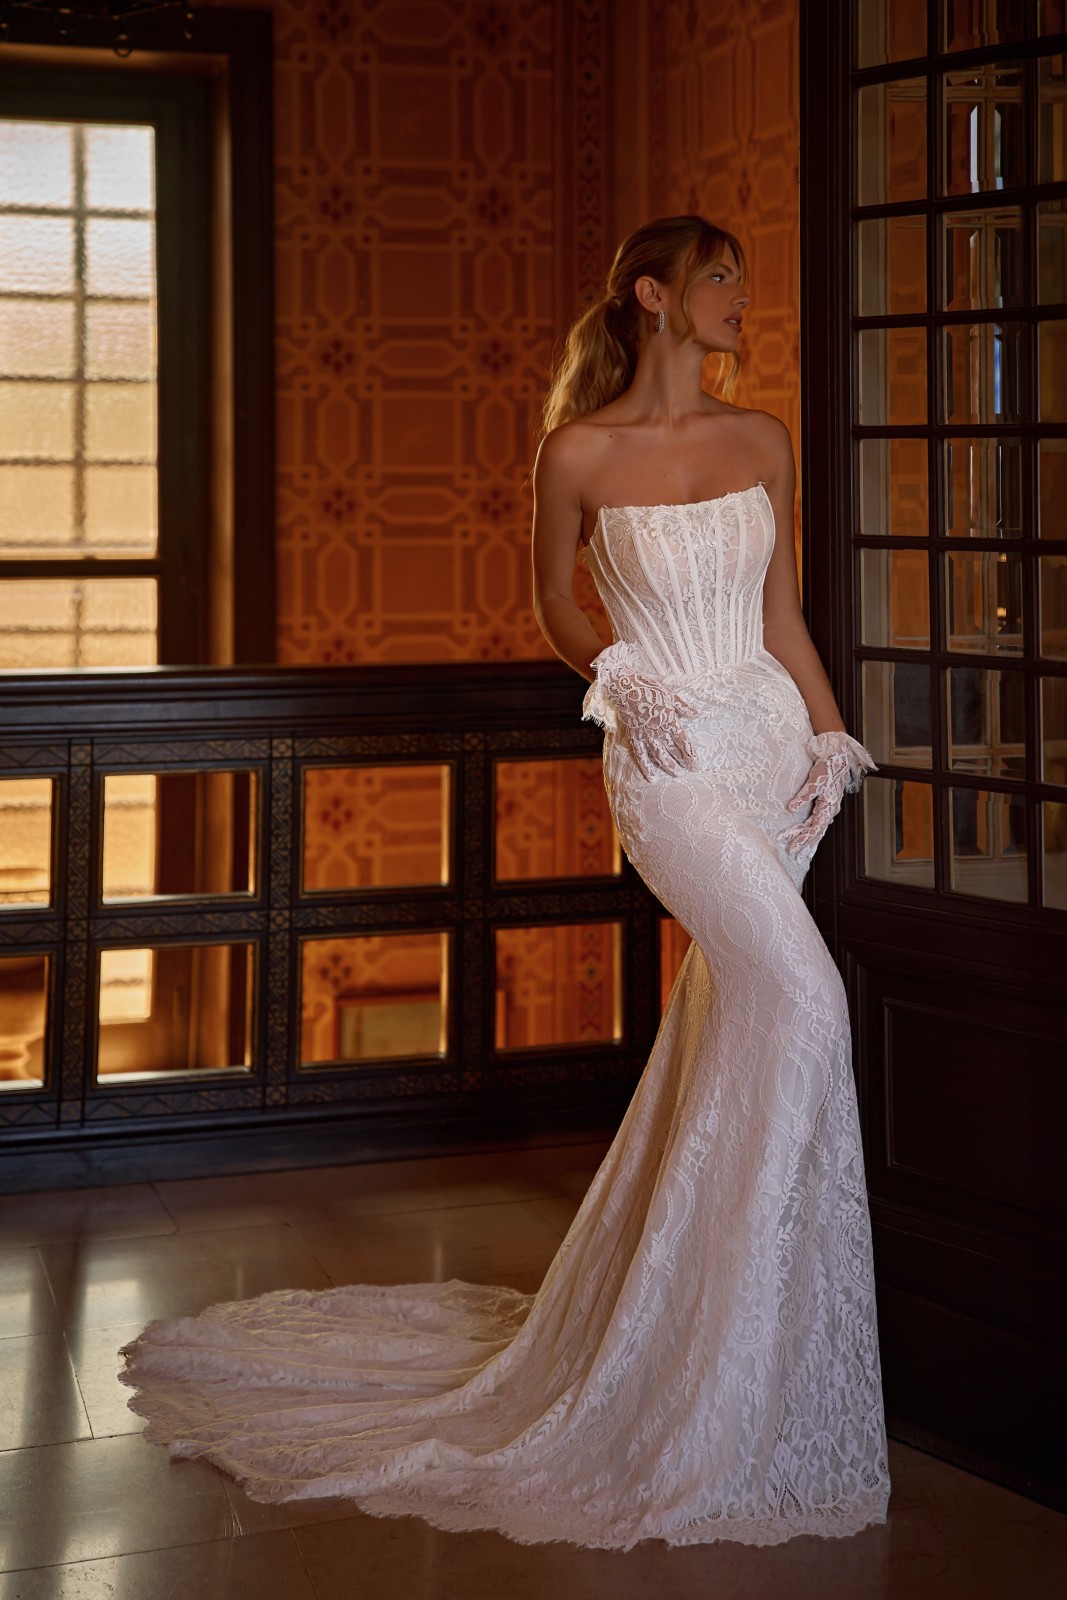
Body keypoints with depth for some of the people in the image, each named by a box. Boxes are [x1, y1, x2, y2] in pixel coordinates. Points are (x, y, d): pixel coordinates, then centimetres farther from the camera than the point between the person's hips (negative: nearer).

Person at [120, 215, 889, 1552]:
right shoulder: (581, 453, -3)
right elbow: (554, 601, 10)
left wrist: (831, 735, 6)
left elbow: (782, 614, 14)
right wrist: (617, 676, -6)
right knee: (799, 995, -17)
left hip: (771, 742, 5)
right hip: (669, 760, -5)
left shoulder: (761, 441, 9)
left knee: (731, 1012, 6)